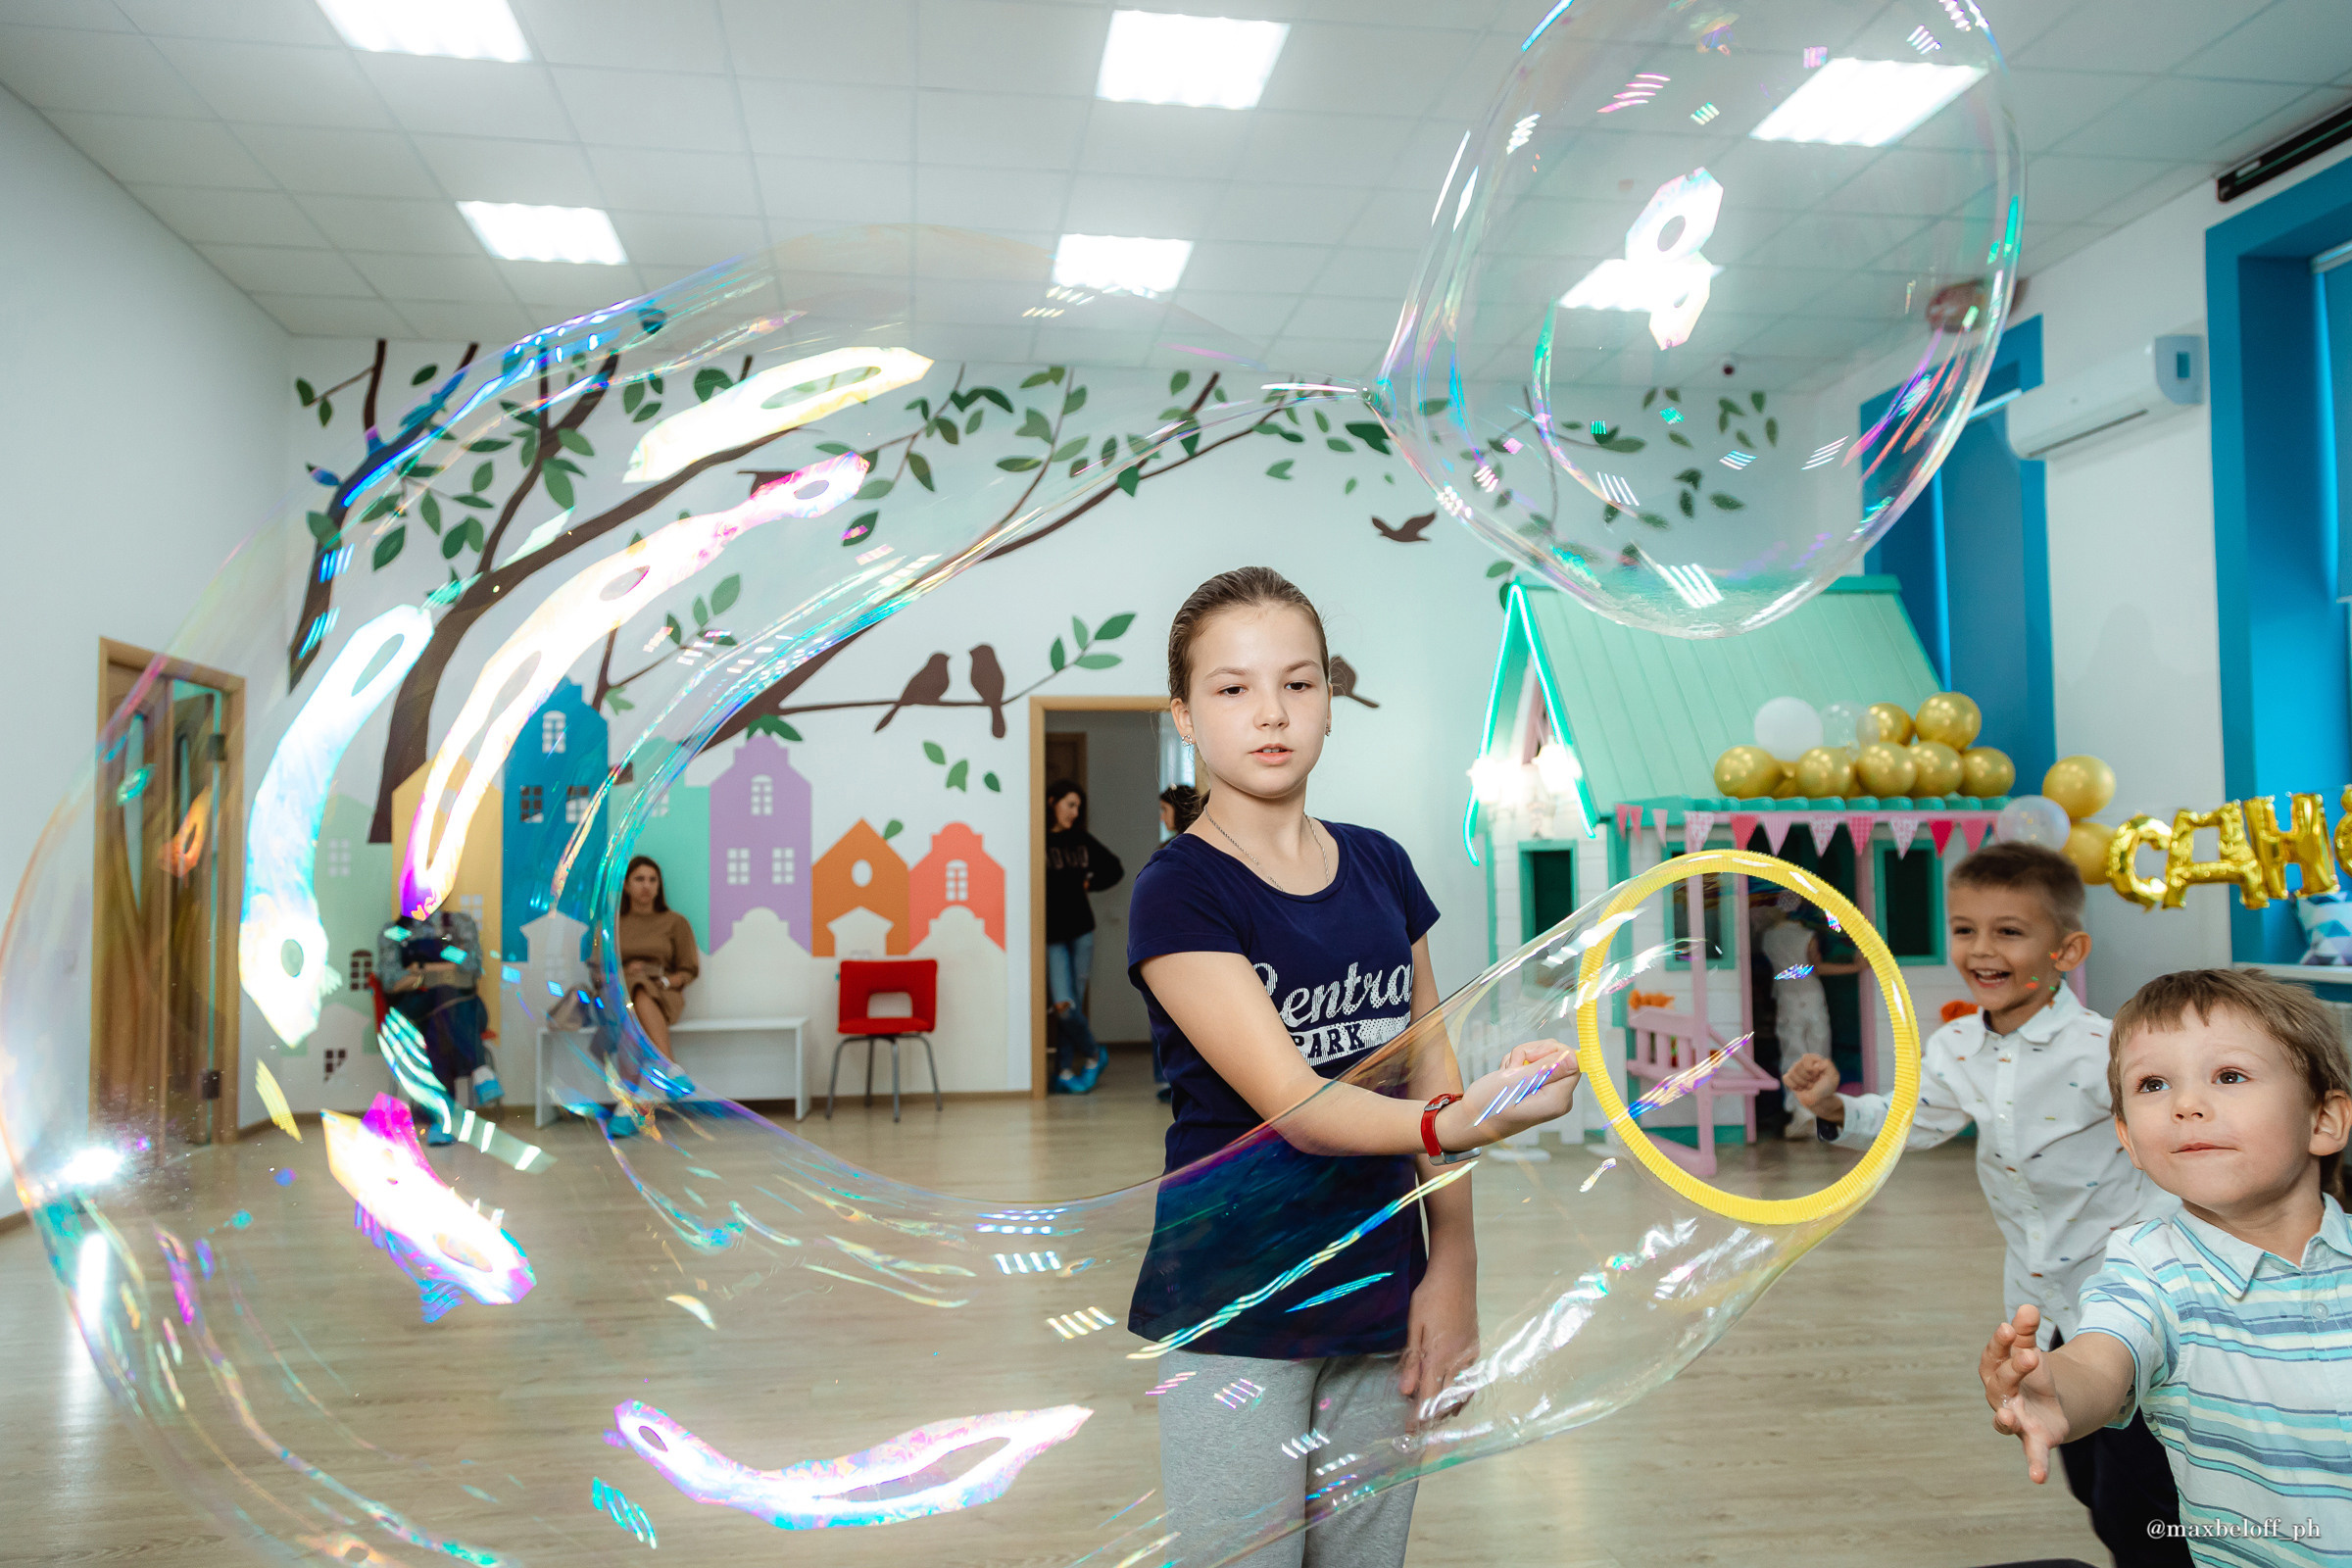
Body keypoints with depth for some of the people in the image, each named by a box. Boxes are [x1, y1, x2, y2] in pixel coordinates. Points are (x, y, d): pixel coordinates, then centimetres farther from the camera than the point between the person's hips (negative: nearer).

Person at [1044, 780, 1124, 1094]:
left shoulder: (1082, 841, 10)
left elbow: (1114, 868, 22)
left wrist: (1089, 883, 11)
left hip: (1081, 930, 4)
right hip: (1051, 934, -4)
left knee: (1074, 1003, 3)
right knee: (1063, 1005, -10)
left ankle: (1064, 1072, 13)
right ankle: (1093, 1055, 13)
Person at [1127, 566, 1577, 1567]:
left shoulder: (1381, 869, 6)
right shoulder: (1179, 892, -12)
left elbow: (1428, 1069, 10)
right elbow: (1292, 1103, -21)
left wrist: (1453, 1267, 3)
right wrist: (1459, 1124, -38)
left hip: (1380, 1298, 5)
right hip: (1234, 1316, -5)